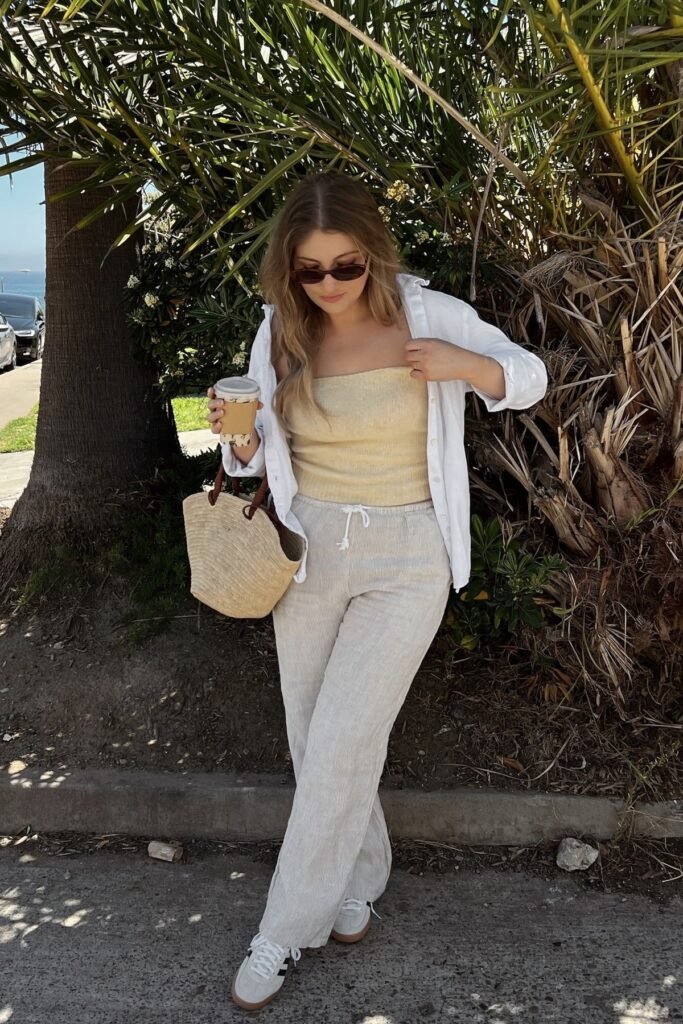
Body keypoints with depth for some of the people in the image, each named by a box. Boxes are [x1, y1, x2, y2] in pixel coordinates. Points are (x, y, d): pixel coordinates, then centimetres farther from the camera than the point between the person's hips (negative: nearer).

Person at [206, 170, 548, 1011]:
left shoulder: (428, 314, -10)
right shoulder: (280, 333, -1)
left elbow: (530, 376, 1)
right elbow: (265, 457, 7)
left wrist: (465, 365, -21)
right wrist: (241, 440, -17)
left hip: (407, 560, -4)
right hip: (309, 551, 4)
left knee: (339, 748, -4)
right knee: (316, 742, 12)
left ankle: (285, 932, 15)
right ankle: (359, 878, 38)